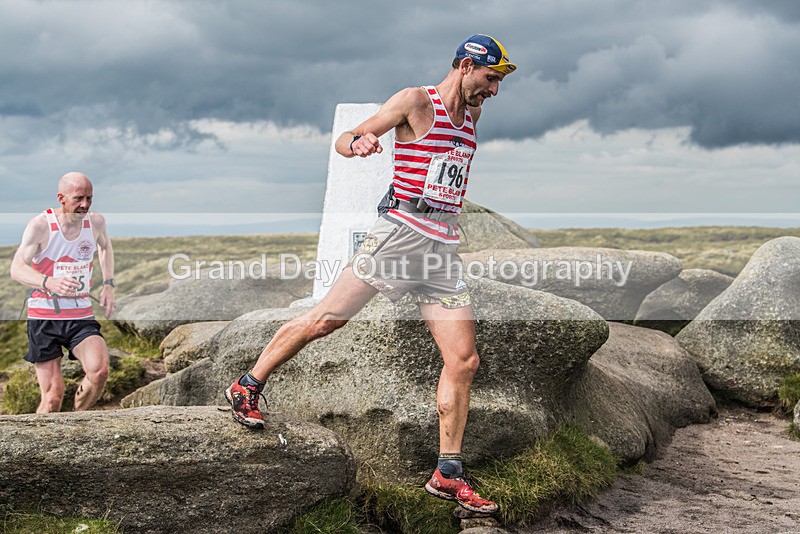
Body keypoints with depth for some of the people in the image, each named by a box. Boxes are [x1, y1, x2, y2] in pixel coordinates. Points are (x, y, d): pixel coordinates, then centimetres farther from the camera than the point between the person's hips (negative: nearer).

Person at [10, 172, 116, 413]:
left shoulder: (96, 222, 0)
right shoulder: (40, 225, -11)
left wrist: (108, 284, 12)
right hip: (44, 316, -2)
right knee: (53, 395, -6)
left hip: (81, 316, 2)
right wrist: (49, 282, -40)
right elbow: (16, 268, -20)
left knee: (99, 371, -23)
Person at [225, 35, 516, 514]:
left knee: (464, 362, -1)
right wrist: (357, 142, -28)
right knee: (325, 320, -6)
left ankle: (449, 474, 7)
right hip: (400, 234, -6)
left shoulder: (473, 114, 17)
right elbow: (345, 140, -7)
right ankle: (247, 387, 15)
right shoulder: (415, 101, -3)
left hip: (445, 249, 6)